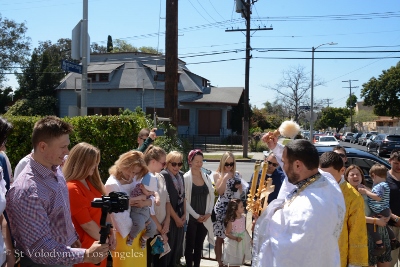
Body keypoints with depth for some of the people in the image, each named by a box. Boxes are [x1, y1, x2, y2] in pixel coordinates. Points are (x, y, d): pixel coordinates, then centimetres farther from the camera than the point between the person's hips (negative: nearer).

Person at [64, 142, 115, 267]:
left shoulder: (90, 182, 6)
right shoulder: (72, 189, -22)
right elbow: (87, 224, -21)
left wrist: (112, 233, 0)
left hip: (100, 244, 8)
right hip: (86, 248, -8)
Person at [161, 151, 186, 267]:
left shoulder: (180, 175, 6)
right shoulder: (163, 175, -17)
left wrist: (184, 214, 4)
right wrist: (176, 218, -13)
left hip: (180, 215, 7)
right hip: (169, 217, -7)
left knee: (178, 243, 16)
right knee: (168, 245, 1)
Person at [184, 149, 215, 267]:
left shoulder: (206, 177, 7)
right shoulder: (185, 177, -8)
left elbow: (211, 196, 8)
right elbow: (184, 199, -12)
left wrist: (208, 213, -4)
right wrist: (196, 215, -12)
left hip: (204, 218, 4)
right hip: (191, 218, -4)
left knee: (199, 246, 13)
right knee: (190, 245, 6)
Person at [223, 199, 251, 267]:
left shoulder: (243, 217, -4)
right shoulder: (231, 221, -23)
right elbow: (227, 233, -18)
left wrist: (249, 238, 8)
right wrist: (235, 238, -30)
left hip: (243, 242, 6)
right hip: (234, 244, -6)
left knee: (240, 261, 20)